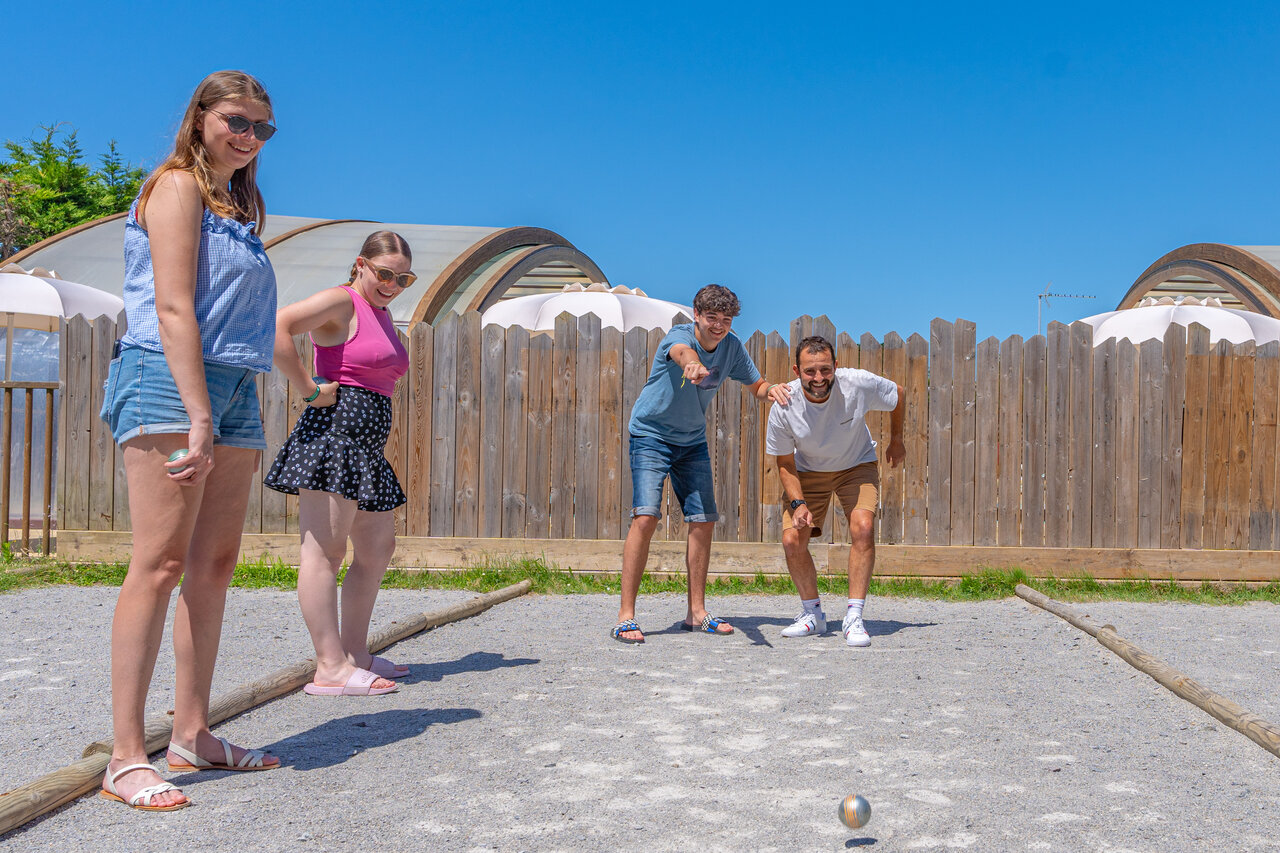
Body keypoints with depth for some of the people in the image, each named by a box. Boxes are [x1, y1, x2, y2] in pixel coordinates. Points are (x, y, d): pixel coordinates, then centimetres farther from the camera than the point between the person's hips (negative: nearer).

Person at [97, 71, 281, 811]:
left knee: (215, 564, 7)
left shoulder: (238, 204, 23)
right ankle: (126, 757, -8)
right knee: (161, 562, -12)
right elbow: (173, 308, -13)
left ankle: (194, 734, 14)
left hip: (234, 388, 9)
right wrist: (197, 417, -21)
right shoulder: (177, 186, -2)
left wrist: (247, 424, 15)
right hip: (170, 381, -9)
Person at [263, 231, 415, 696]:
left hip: (367, 445, 10)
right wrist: (310, 389, -19)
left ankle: (355, 653, 22)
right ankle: (330, 667, -9)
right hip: (334, 430, -10)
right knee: (325, 549, -9)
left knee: (377, 549, 13)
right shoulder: (341, 301, -7)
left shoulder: (383, 315, 21)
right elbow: (277, 326, -22)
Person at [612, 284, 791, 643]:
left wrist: (772, 390, -20)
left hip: (693, 441, 6)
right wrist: (692, 365, -72)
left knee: (703, 521, 3)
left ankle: (696, 612, 16)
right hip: (651, 435, -6)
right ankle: (625, 617, -16)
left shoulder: (732, 346, -4)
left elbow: (757, 387, 5)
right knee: (645, 516, -19)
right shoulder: (679, 337, -22)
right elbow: (682, 353, -47)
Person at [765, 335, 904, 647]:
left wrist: (896, 441, 7)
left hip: (857, 466, -1)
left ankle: (854, 618, -16)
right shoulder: (783, 407, -26)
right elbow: (785, 464, -11)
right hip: (807, 471, 1)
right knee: (792, 540, -13)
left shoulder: (858, 383, -28)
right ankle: (813, 614, 11)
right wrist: (797, 502, -25)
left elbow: (898, 394, -4)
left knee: (863, 527, -26)